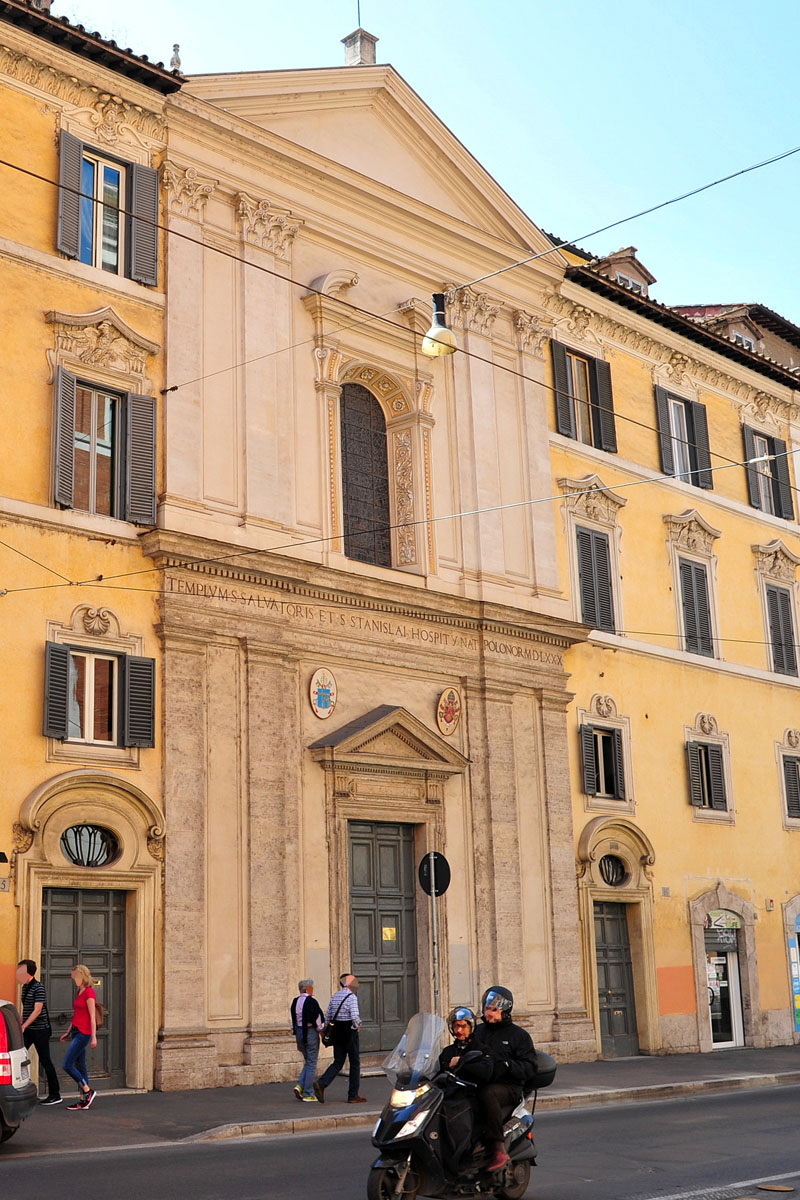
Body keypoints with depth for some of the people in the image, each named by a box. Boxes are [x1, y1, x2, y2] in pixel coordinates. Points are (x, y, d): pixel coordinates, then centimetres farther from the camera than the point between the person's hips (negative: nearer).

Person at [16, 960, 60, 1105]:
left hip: (40, 1029, -8)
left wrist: (23, 1026, -25)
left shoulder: (38, 988, -15)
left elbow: (37, 1010, -21)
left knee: (45, 1061, -3)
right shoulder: (25, 987, 11)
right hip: (27, 1030, 8)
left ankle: (55, 1095, 5)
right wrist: (21, 1025, 17)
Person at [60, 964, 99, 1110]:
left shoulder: (89, 992, -13)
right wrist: (68, 1032, 22)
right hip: (76, 1032, 9)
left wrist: (93, 1037, -18)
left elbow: (92, 1016, -16)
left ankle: (88, 1091, 0)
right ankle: (83, 1100, 12)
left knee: (67, 1065, -10)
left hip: (83, 1033, -9)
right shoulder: (80, 992, 15)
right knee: (79, 1066, 9)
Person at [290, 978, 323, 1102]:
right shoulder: (311, 1002, -15)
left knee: (307, 1062, 20)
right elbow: (317, 1022, -13)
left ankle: (299, 1086, 5)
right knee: (311, 1064, 2)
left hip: (299, 1033, 7)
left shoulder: (295, 1002, 7)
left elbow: (293, 1022, 12)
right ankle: (308, 1094, 4)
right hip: (310, 1033, -7)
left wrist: (298, 1041, 19)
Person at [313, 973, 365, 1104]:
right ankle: (353, 1096, 10)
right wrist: (358, 1025, -3)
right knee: (355, 1062, 6)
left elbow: (327, 1015, 10)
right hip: (349, 1032, -6)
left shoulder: (335, 996, 8)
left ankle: (321, 1083, -9)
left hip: (337, 1031, 6)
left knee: (338, 1062, 12)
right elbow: (355, 1016, -22)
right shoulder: (352, 997, -14)